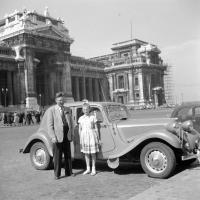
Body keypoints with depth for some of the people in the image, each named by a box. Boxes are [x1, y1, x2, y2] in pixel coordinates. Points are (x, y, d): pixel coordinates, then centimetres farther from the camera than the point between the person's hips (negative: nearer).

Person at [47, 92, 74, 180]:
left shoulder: (67, 109, 13)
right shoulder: (51, 110, -2)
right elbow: (49, 125, -7)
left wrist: (71, 134, 9)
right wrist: (52, 137, -15)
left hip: (66, 136, 5)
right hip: (57, 136, -4)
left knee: (68, 155, 11)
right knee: (57, 156, 1)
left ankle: (68, 172, 22)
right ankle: (57, 174, 11)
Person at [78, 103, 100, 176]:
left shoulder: (92, 117, -1)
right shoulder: (81, 118, 6)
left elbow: (96, 128, 2)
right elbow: (80, 129, 11)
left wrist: (97, 137, 1)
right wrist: (80, 138, 7)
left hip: (91, 135, -3)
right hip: (84, 136, 3)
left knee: (93, 153, 2)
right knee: (86, 153, 9)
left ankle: (93, 169, 12)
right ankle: (88, 169, 20)